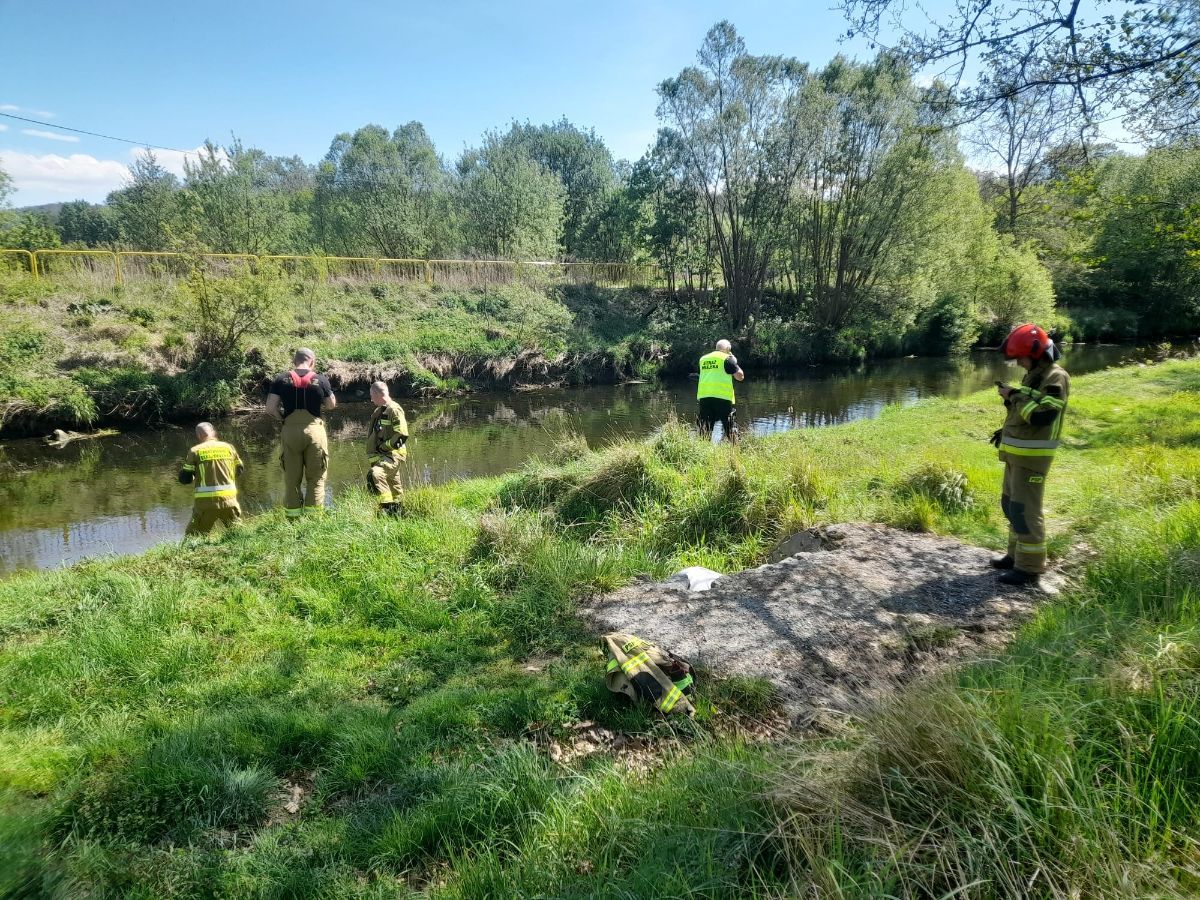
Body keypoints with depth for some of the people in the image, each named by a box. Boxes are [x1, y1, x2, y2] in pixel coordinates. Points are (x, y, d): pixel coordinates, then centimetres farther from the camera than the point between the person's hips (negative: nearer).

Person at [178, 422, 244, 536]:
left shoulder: (195, 451, -1)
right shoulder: (229, 447, 6)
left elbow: (184, 478, 1)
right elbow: (239, 470, 17)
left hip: (205, 502, -2)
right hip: (229, 500, 2)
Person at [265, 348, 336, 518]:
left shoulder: (281, 379, 1)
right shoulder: (321, 380, -2)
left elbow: (270, 408, -3)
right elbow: (331, 405, 10)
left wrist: (283, 418, 13)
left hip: (290, 431, 2)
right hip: (314, 429, -1)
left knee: (291, 478, 11)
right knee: (316, 478, 7)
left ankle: (292, 519, 14)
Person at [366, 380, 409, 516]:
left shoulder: (394, 410, -11)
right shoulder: (379, 411, 17)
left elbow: (402, 435, -19)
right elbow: (375, 433, 26)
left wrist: (383, 447, -14)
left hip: (392, 454, -9)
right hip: (381, 455, 9)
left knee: (376, 473, -30)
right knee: (393, 485, 17)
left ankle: (386, 507, -29)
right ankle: (396, 512, 28)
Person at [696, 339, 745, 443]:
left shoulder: (703, 359, 16)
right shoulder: (727, 358, 1)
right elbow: (740, 376, 0)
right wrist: (734, 362, 14)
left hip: (703, 396, 4)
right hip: (723, 396, -4)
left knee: (704, 431, 8)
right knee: (731, 430, 5)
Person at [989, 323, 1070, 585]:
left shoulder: (1056, 377, -14)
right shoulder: (1034, 375, 15)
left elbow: (1042, 415, -25)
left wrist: (1015, 395, -17)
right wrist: (1005, 430, 14)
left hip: (1032, 454, -10)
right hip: (1017, 452, 10)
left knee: (1025, 509, -8)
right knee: (1011, 504, 17)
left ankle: (1030, 567, -2)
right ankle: (1017, 555, 28)